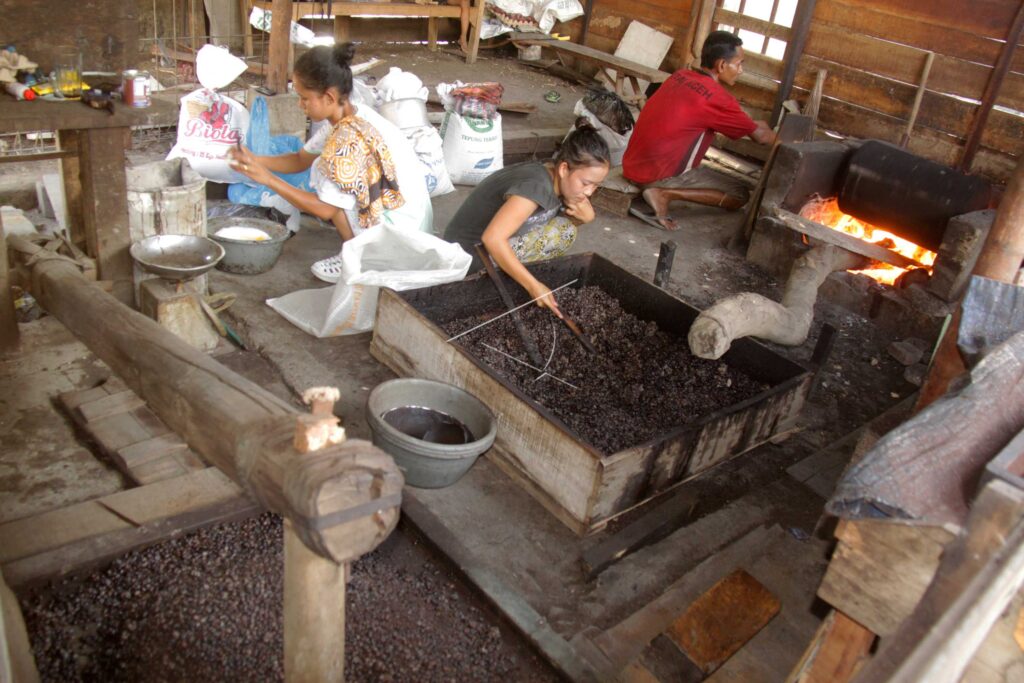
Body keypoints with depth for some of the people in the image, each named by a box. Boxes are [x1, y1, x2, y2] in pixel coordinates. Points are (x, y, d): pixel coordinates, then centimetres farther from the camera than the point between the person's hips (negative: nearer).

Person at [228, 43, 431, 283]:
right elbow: (301, 159, 12)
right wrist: (257, 161, -3)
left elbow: (326, 209, -21)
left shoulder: (349, 139, -25)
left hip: (403, 230, -9)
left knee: (324, 172, -10)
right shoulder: (346, 116, 2)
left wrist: (268, 179, -18)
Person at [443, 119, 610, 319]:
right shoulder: (537, 186, -31)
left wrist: (586, 215, -14)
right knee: (564, 232, -16)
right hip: (471, 253, -8)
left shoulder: (558, 180, -5)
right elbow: (492, 239, -39)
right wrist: (533, 286, -35)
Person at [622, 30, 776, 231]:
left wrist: (753, 124, 28)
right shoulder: (716, 98, -14)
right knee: (741, 195, 2)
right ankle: (665, 193, -10)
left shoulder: (681, 76, 8)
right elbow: (762, 137, -1)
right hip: (656, 174, -8)